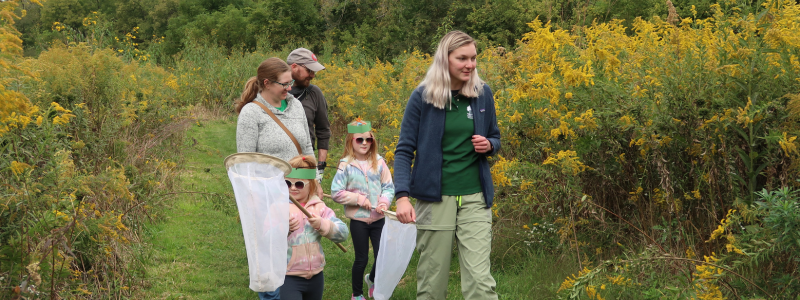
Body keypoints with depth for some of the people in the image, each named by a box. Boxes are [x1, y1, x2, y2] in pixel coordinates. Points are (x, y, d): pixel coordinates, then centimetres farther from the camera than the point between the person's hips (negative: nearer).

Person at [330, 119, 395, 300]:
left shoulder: (378, 162, 0)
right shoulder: (346, 165, -5)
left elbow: (389, 187, 3)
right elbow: (336, 193, -7)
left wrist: (384, 202, -15)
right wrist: (359, 199, -12)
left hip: (378, 219, 2)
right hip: (358, 219, -2)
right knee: (362, 259, 7)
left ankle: (372, 279, 35)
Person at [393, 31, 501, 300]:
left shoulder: (483, 93, 4)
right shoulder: (422, 96, -4)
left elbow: (495, 139, 18)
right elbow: (404, 150, -3)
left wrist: (488, 145, -7)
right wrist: (402, 196, -16)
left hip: (475, 198, 2)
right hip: (435, 198, -1)